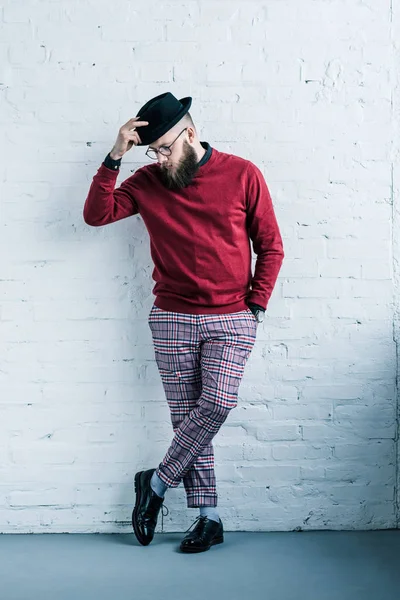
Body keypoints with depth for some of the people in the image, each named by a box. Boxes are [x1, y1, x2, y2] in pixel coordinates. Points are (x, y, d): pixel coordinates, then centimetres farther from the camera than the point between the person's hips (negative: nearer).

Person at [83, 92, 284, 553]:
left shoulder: (242, 175, -1)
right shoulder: (147, 182, 5)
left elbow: (270, 247, 4)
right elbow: (95, 214, -5)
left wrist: (255, 306, -3)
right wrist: (115, 157, -13)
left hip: (232, 320, -1)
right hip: (172, 319, 2)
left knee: (216, 404, -18)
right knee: (186, 417, 0)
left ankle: (156, 483, 3)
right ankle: (209, 518, 10)